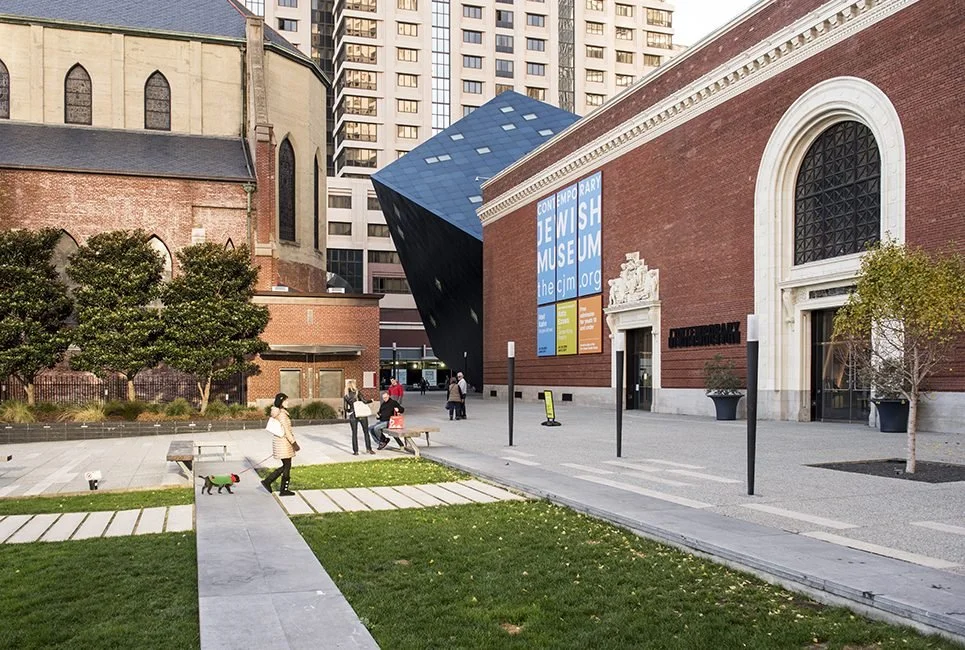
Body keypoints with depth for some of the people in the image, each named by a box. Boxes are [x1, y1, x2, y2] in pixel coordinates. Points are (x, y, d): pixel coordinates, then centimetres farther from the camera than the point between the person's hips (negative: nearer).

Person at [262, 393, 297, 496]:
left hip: (278, 440, 9)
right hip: (283, 441, -9)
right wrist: (294, 443, -19)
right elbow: (286, 430, -22)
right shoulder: (282, 414, -19)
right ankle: (283, 490, 9)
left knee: (285, 466, 16)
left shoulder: (277, 413, 10)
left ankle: (267, 481, 16)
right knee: (287, 466, 1)